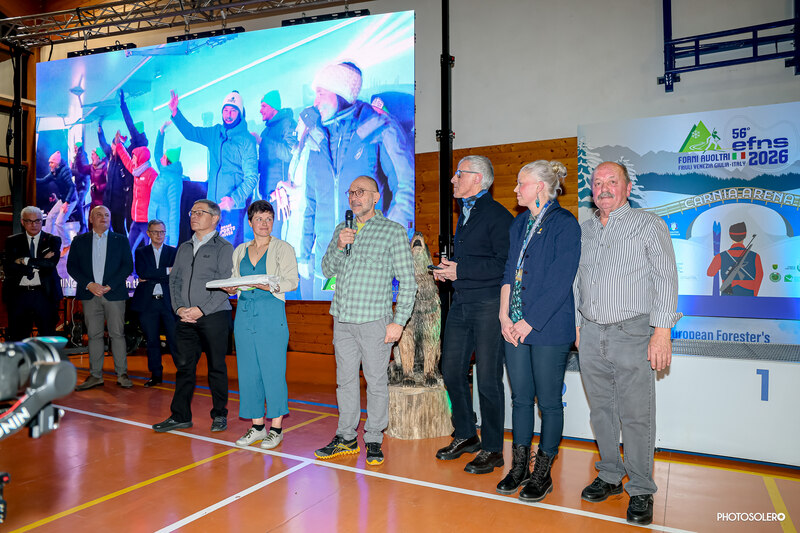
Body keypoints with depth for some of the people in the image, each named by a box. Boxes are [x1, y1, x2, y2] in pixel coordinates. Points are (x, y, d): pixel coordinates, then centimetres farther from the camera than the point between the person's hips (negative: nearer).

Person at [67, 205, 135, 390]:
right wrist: (89, 284, -9)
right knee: (94, 335, 4)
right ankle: (95, 375, 10)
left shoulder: (121, 240, 9)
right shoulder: (79, 241, 12)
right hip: (90, 294, 2)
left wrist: (109, 285, -10)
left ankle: (122, 374, 5)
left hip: (114, 293, -1)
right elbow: (71, 266, 6)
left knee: (117, 334, -1)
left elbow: (128, 266, 1)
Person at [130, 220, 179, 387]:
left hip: (169, 302, -2)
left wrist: (150, 278, -8)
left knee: (175, 340, -5)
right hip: (148, 302, 2)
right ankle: (156, 375, 18)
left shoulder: (173, 252, 8)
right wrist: (166, 271, -11)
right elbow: (142, 272, -6)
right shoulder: (141, 252, 12)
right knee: (152, 341, 8)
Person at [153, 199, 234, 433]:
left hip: (214, 317, -5)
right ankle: (180, 416, 16)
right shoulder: (184, 248, 17)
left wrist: (201, 309, -16)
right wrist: (179, 308, -2)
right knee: (184, 366, 7)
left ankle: (219, 415, 16)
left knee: (216, 367, 3)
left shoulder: (223, 247, -2)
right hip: (186, 318, 5)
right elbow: (174, 280, 14)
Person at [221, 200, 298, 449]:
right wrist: (231, 288, -4)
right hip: (244, 314, 5)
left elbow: (292, 280, -6)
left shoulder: (283, 248, 3)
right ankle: (257, 426, 18)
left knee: (273, 370, -4)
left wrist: (271, 286, -23)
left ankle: (276, 428, 7)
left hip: (271, 313, -5)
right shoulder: (240, 251, 17)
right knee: (248, 371, 6)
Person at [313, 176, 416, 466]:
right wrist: (339, 246, -8)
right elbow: (328, 270, 12)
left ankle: (374, 440, 17)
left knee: (376, 381, 3)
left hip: (374, 321, -4)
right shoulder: (341, 230, 14)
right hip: (342, 320, 5)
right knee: (345, 379, 11)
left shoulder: (393, 231, -1)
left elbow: (408, 281, -4)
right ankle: (346, 438, 23)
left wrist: (399, 321, -10)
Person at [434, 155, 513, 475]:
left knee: (488, 380, 0)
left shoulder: (498, 215, -9)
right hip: (460, 304, 9)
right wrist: (447, 267, 8)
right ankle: (466, 436, 29)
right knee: (451, 372, 12)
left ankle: (492, 449, 15)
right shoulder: (465, 213, 19)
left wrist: (461, 270, -17)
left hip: (488, 306, -8)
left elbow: (505, 264, -18)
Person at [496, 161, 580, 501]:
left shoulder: (565, 224, -8)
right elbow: (509, 271, 12)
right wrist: (505, 316, 1)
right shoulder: (519, 224, 14)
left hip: (549, 327, -6)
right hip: (515, 327, 6)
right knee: (521, 397, 12)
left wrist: (530, 322, -14)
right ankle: (519, 467, 26)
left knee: (549, 401, 5)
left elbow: (561, 282, -13)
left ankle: (542, 473, 20)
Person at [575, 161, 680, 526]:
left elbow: (665, 279, -5)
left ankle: (641, 490, 14)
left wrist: (662, 331, -12)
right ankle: (609, 476, 26)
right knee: (601, 410, 11)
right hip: (591, 335, 5)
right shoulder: (584, 230, 14)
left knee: (636, 415, 0)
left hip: (632, 333, -4)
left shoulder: (649, 225, 0)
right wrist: (575, 324, 14)